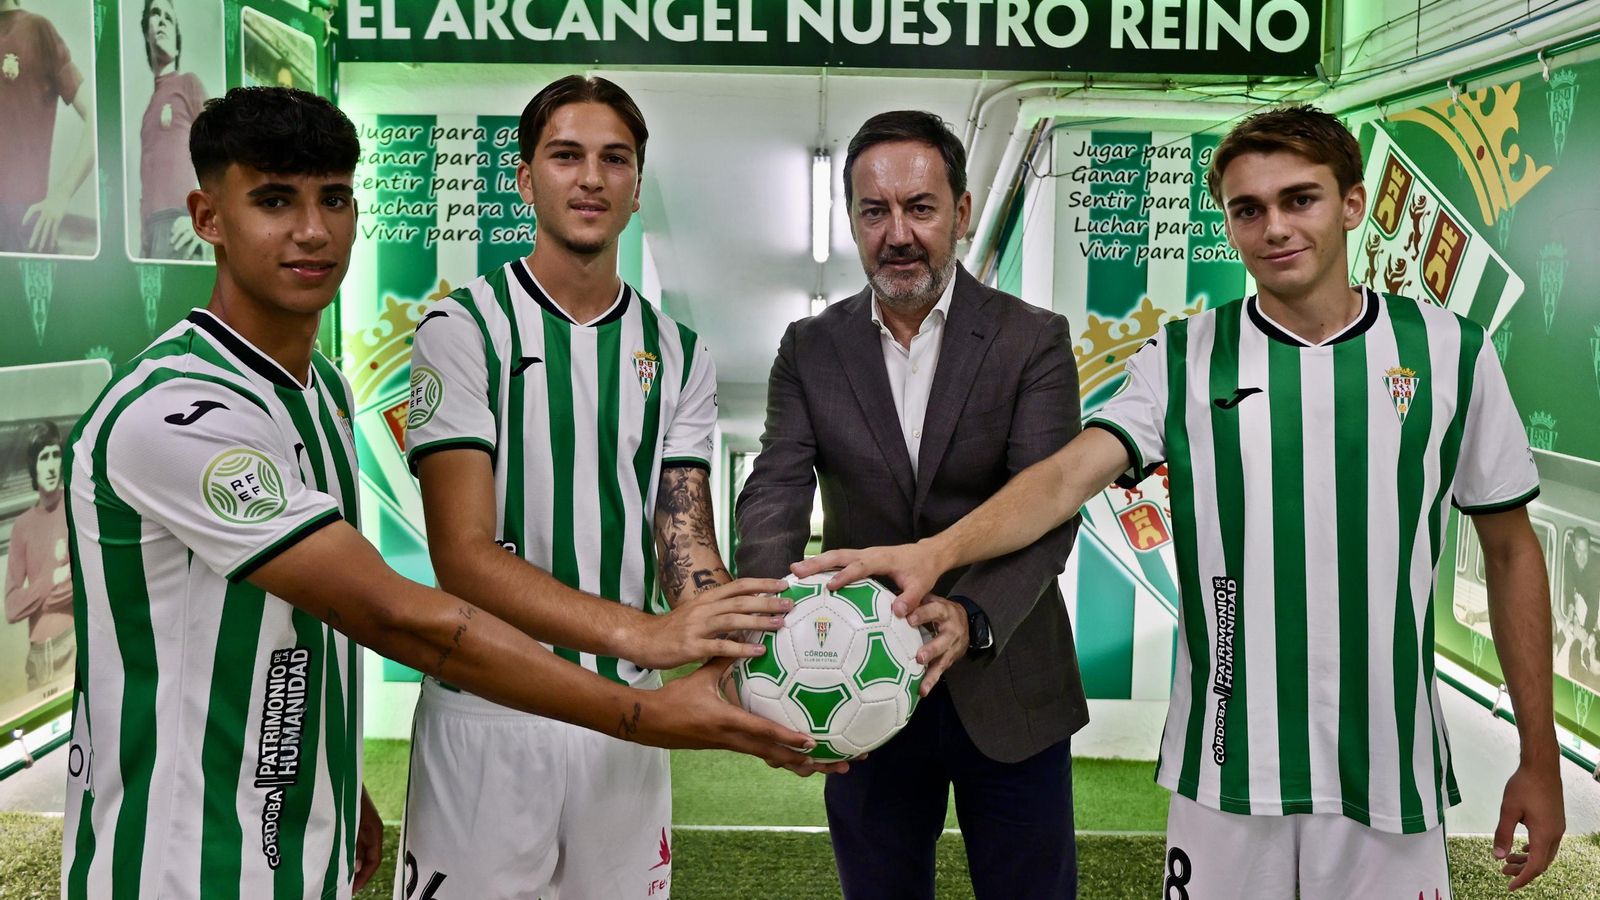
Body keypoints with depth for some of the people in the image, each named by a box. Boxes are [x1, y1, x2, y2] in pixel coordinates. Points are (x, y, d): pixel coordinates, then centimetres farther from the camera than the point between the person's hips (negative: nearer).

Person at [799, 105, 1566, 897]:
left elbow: (1511, 551, 6)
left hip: (1389, 776, 0)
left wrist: (1539, 759, 6)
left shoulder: (1451, 352, 0)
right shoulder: (1184, 358, -2)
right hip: (1225, 770, 0)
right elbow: (1069, 474, -16)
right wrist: (935, 551, -34)